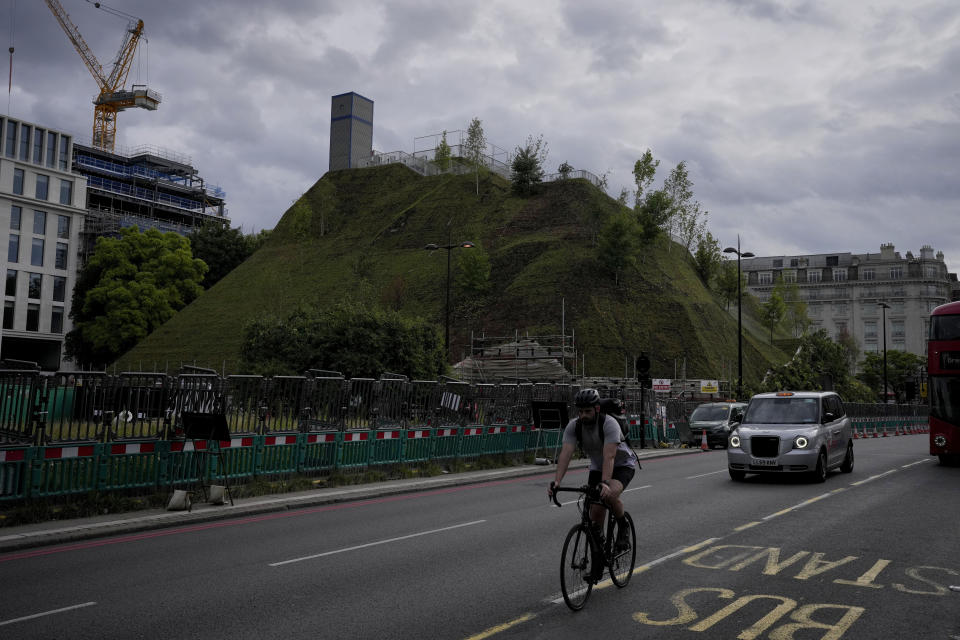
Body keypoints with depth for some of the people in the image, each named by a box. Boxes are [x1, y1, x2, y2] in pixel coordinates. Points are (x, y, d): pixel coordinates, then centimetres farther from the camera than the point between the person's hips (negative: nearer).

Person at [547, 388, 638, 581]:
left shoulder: (610, 424, -32)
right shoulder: (573, 426, -19)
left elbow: (609, 456, -42)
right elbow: (565, 454, -29)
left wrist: (605, 483, -56)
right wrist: (557, 481, -43)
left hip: (623, 465, -4)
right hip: (597, 467, 5)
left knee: (610, 495, -35)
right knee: (595, 515, -4)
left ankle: (623, 527, -5)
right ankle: (598, 561, 11)